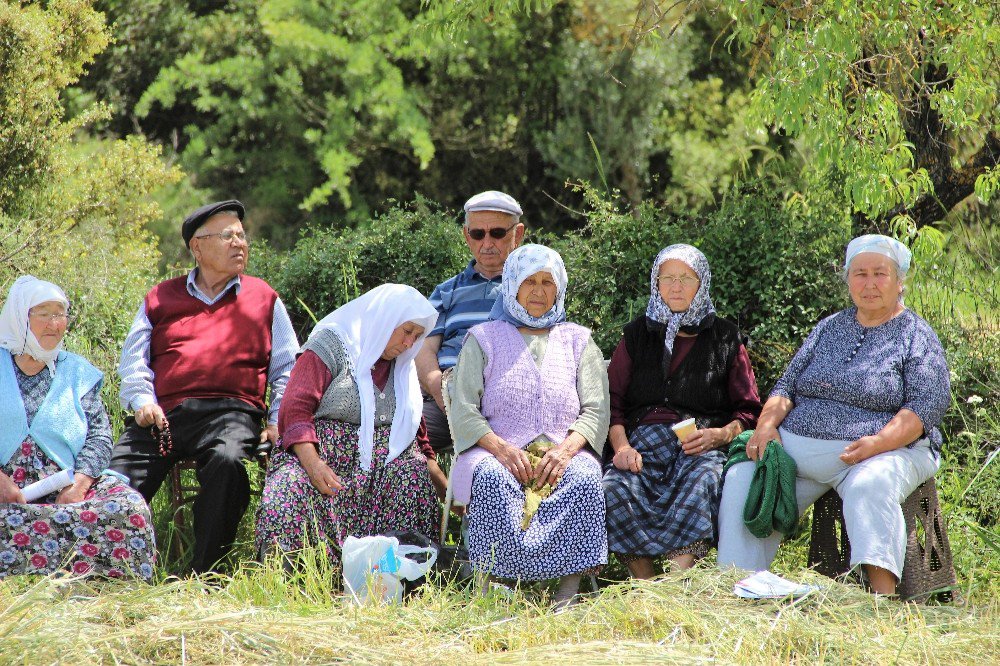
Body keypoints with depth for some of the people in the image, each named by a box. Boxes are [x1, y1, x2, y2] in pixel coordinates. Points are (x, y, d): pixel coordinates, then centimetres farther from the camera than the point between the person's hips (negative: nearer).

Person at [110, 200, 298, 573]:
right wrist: (141, 399, -4)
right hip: (163, 413, 2)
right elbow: (133, 360, 17)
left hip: (229, 412, -2)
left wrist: (277, 420, 0)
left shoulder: (264, 298, 23)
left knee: (227, 461, -36)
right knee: (118, 479, -24)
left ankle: (203, 575, -31)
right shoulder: (161, 298, 25)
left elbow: (286, 368, 17)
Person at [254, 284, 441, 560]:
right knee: (292, 485, -34)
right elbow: (294, 410, -9)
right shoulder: (330, 346, 1)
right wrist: (312, 463, -23)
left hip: (384, 463, 5)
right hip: (326, 455, -5)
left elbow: (417, 435, 26)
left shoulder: (403, 367, 23)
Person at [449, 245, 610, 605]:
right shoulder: (483, 340, 17)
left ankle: (569, 590, -36)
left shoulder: (578, 341, 21)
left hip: (563, 453, 1)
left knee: (584, 479, -35)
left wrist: (567, 448, -13)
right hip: (496, 452, -1)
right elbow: (464, 411, 5)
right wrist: (501, 448, -15)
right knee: (492, 478, -38)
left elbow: (596, 409, 9)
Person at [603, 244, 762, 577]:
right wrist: (621, 445, -6)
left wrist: (719, 434, -7)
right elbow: (613, 402, 14)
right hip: (644, 440, 1)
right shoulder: (637, 334, 22)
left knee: (704, 480, -39)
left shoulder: (724, 338, 17)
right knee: (612, 490, -33)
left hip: (703, 445, -1)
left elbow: (748, 410, 14)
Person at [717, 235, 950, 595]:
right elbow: (788, 386, 19)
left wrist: (879, 442, -22)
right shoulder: (829, 328, 21)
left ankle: (883, 597, -46)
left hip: (886, 449, -4)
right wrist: (768, 423, -3)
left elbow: (928, 404, -6)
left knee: (869, 487, -37)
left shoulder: (916, 336, 7)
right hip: (795, 447, 4)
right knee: (742, 481, -19)